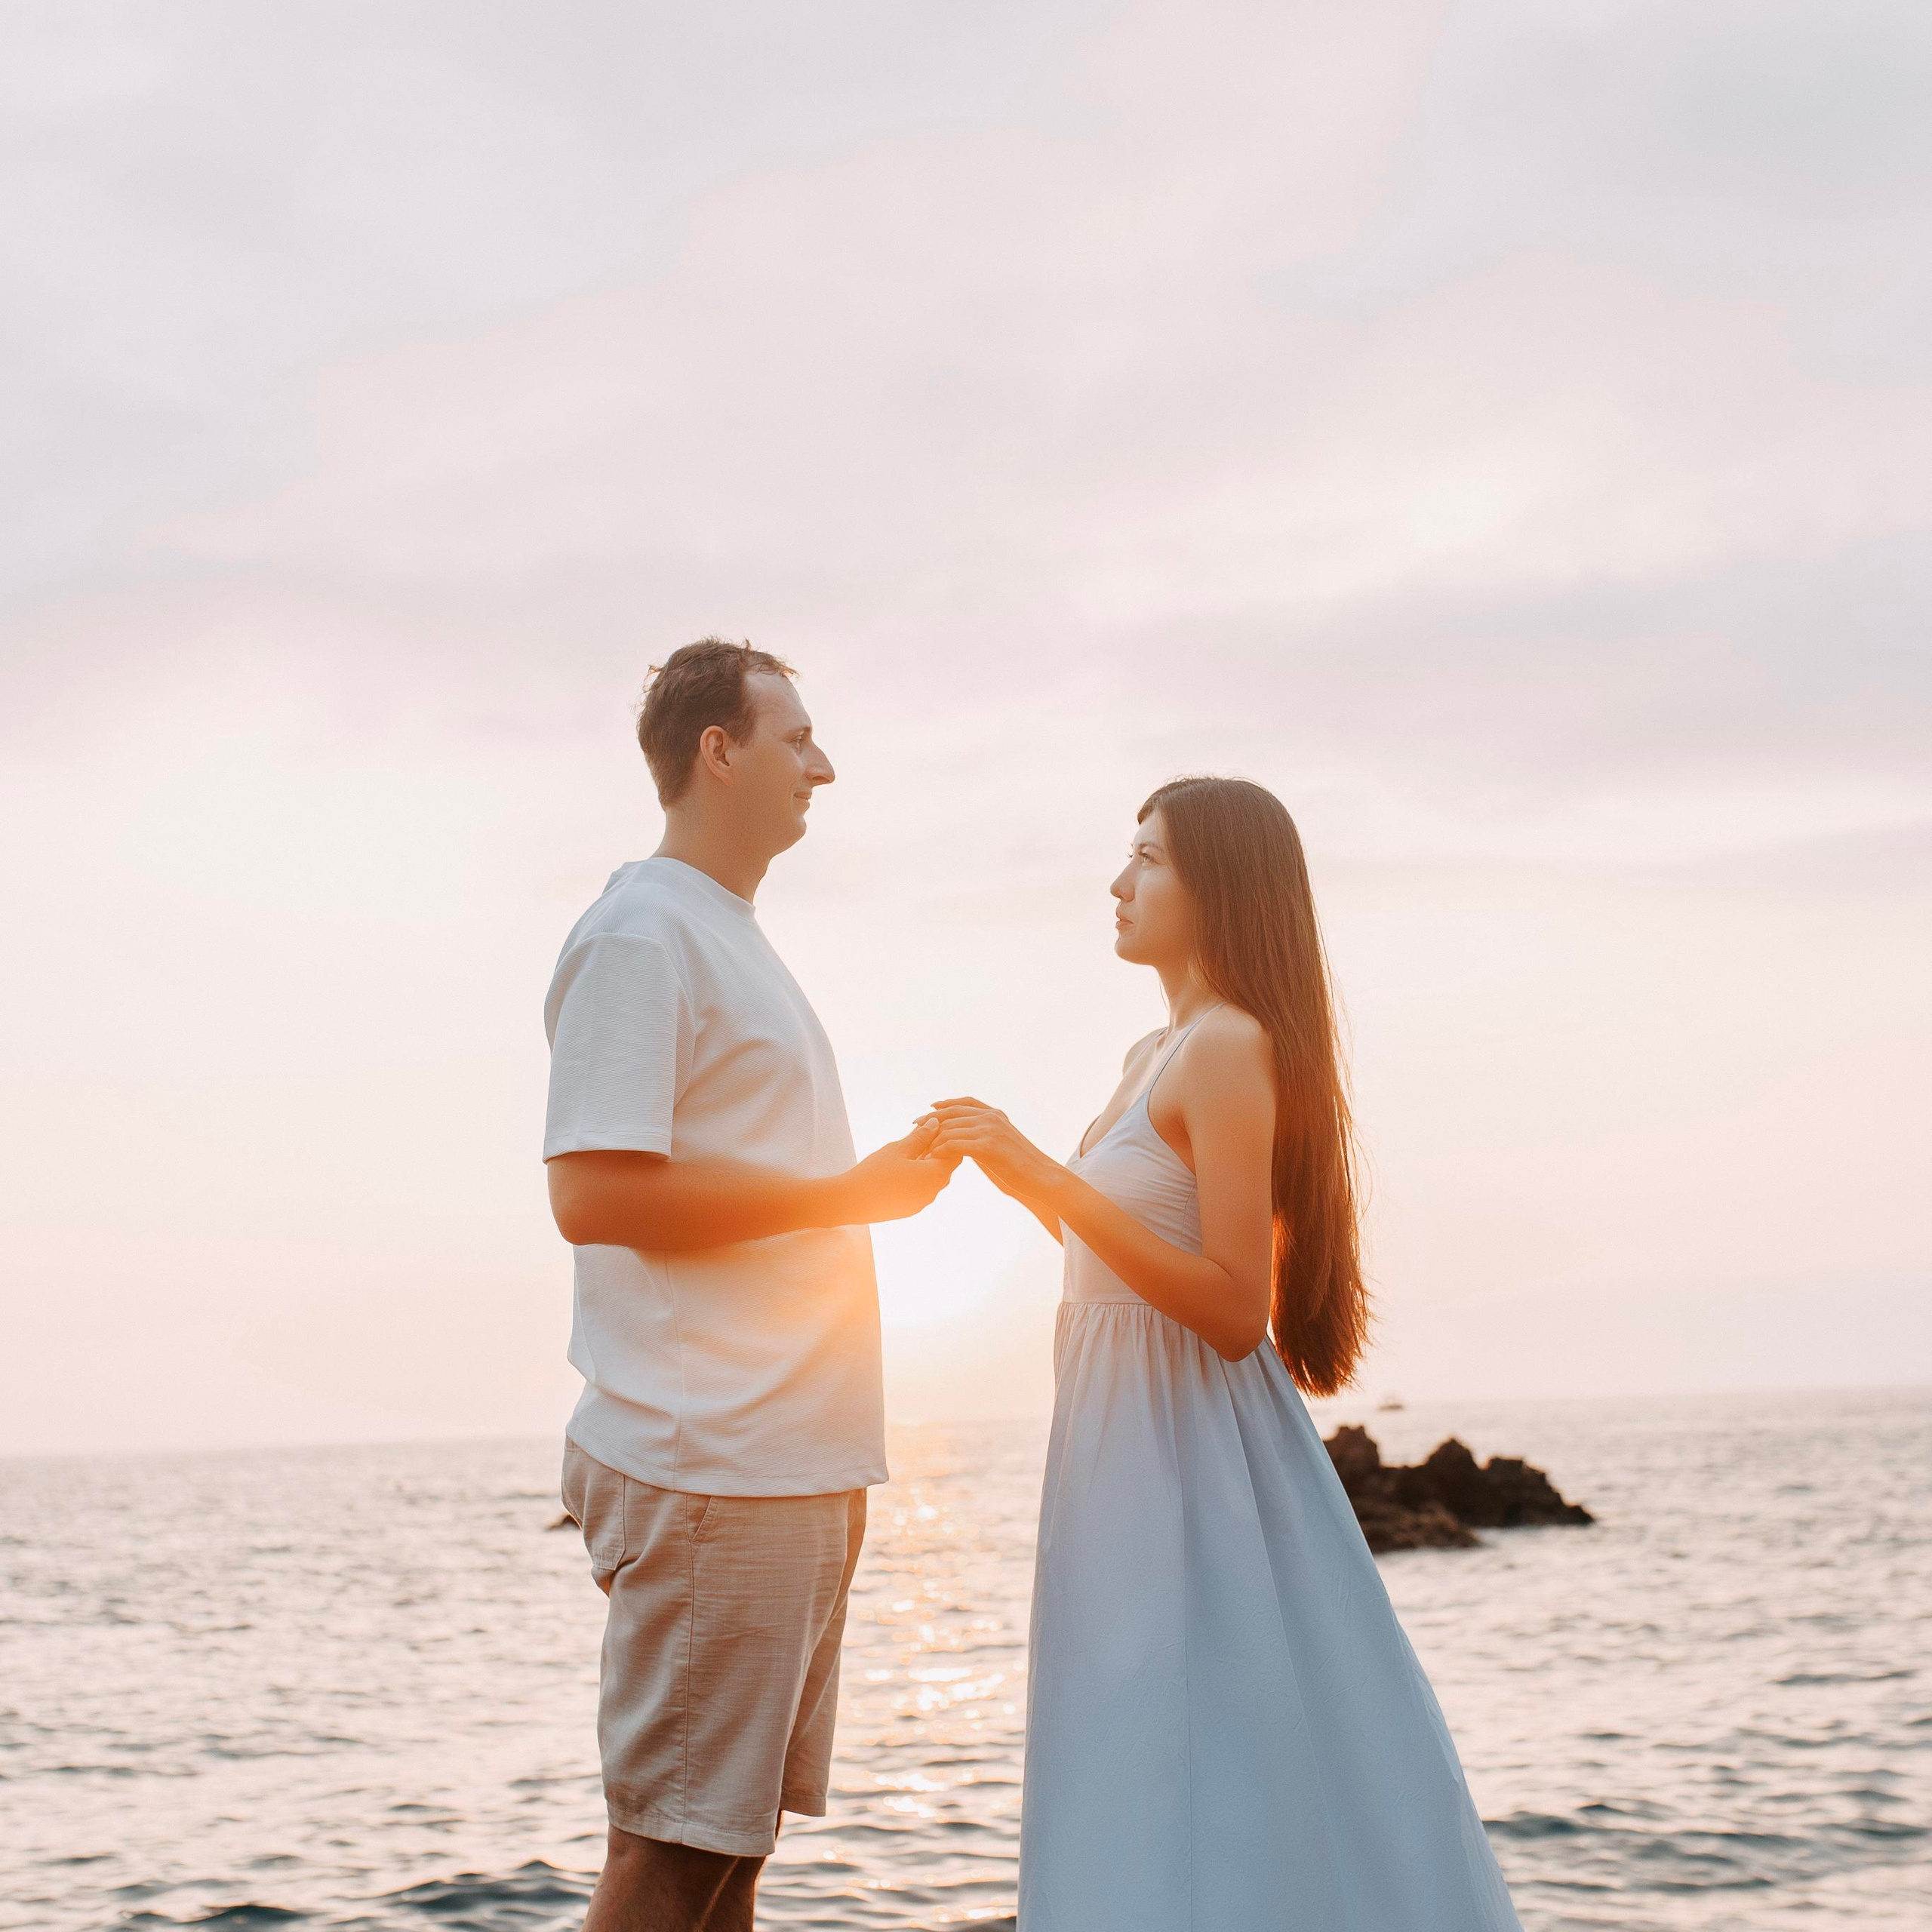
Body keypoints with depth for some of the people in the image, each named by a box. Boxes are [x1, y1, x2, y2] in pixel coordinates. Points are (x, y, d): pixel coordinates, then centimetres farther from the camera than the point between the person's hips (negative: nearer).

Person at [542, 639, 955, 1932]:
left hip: (800, 1462, 10)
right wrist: (847, 1196, -14)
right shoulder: (644, 933, -9)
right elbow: (593, 1194, -19)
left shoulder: (737, 941, 21)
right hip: (710, 1467, -10)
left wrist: (884, 1180, 11)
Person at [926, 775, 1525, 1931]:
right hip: (1134, 1448, 9)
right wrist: (1024, 1178, 9)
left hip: (1190, 1451, -9)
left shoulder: (1232, 1046, -15)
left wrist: (1051, 1181, -25)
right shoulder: (1161, 1055, 14)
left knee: (1200, 1776, -3)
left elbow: (1234, 1309, -21)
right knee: (1151, 1794, 15)